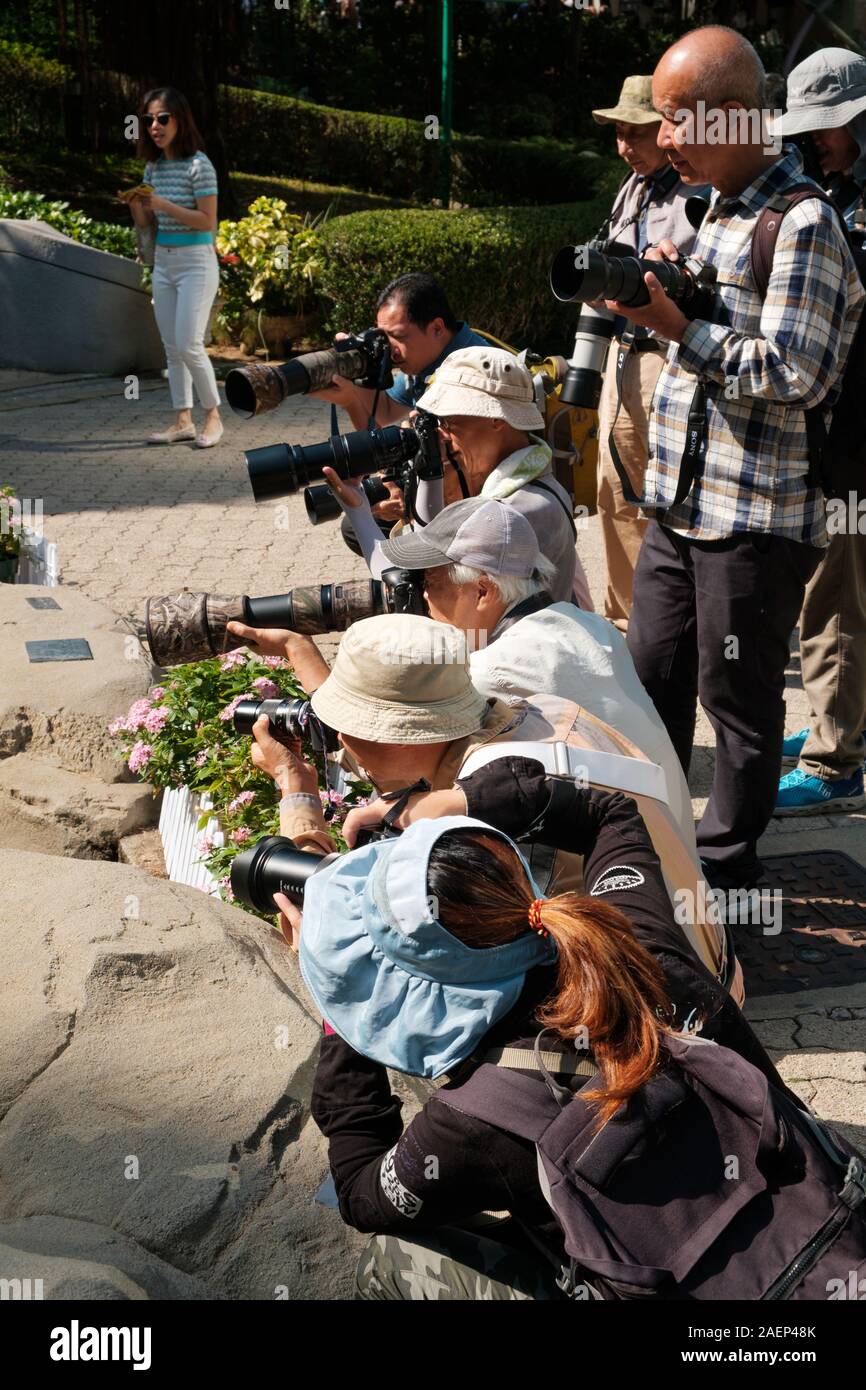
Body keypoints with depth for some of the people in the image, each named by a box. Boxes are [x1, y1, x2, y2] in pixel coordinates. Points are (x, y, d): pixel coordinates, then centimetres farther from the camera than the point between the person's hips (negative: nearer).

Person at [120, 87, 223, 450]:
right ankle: (183, 421, 12)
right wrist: (134, 204, -7)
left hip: (195, 263, -7)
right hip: (163, 262, 7)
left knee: (188, 345, -12)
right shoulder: (154, 166, 9)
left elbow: (207, 222, -15)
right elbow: (145, 223, 14)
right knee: (171, 348, 6)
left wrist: (163, 204, -22)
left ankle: (213, 416, 4)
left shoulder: (198, 164, -11)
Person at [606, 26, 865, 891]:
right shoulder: (714, 212, 14)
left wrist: (681, 328, -20)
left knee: (737, 698, 5)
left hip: (756, 521, -9)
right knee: (650, 680, 17)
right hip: (679, 508, 9)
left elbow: (796, 374, -21)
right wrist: (653, 292, 3)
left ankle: (725, 865, 21)